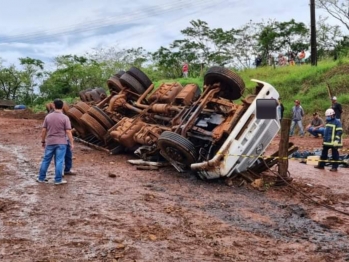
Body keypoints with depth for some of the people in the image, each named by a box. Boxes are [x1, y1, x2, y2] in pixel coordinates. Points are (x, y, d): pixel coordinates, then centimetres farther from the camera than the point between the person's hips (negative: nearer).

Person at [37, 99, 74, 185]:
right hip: (61, 143, -3)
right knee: (59, 161, 0)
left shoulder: (48, 116, 2)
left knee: (46, 160, 12)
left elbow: (44, 130, 4)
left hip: (50, 142, 3)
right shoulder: (65, 118, -8)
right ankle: (58, 180, 3)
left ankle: (41, 178, 21)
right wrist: (71, 143, -5)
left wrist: (43, 141, 15)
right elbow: (68, 132, -11)